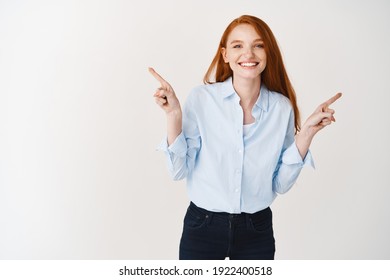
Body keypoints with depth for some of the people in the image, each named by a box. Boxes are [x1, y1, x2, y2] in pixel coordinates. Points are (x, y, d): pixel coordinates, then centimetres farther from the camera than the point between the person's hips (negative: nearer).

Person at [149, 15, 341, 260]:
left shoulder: (283, 108, -6)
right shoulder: (201, 98, -10)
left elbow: (280, 184, -3)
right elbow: (180, 171, -9)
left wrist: (306, 133, -11)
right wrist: (174, 116, -20)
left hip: (257, 230, 2)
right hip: (203, 226, -1)